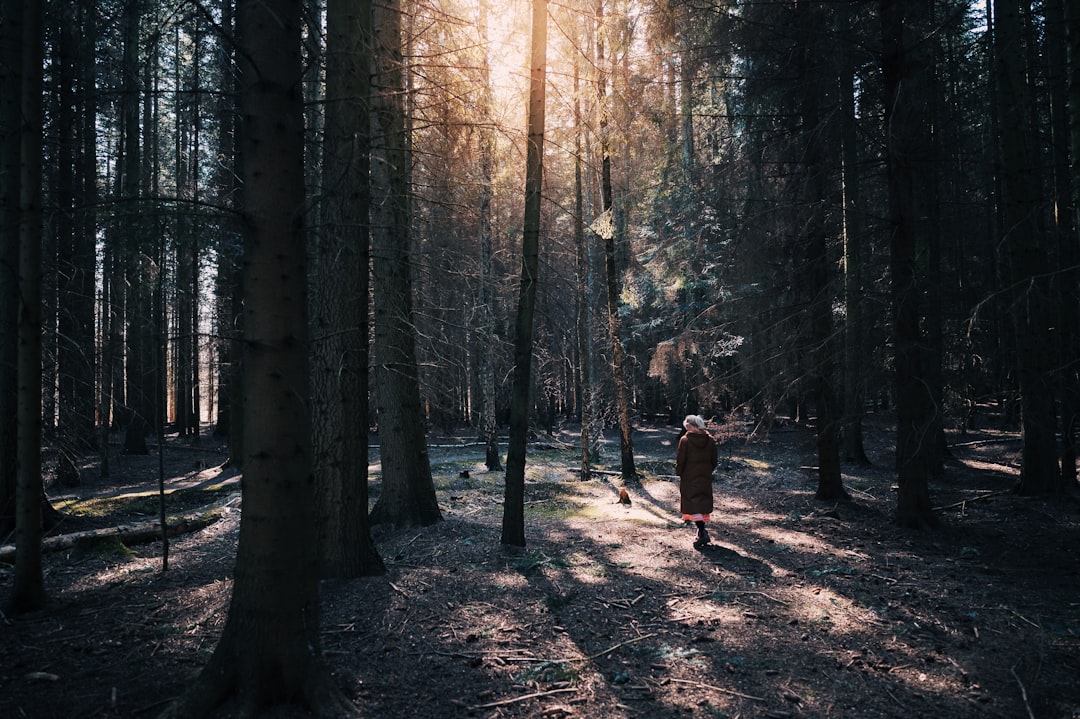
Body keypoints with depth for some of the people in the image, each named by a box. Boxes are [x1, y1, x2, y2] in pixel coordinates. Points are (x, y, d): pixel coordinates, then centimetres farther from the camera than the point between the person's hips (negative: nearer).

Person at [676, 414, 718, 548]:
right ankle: (702, 530, 25)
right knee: (703, 503, 16)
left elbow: (680, 461, -11)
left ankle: (702, 532, -16)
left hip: (689, 479, -5)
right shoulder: (710, 440, 0)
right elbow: (714, 461, 6)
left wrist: (678, 472, 5)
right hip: (705, 478, 5)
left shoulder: (685, 440, -14)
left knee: (692, 504, -2)